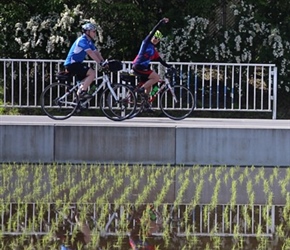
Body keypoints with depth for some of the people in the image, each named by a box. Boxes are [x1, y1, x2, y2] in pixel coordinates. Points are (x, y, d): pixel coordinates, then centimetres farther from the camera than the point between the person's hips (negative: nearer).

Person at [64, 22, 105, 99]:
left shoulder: (89, 42, 15)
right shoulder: (82, 40, -17)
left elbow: (97, 53, 10)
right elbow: (90, 53, -26)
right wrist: (100, 63, -30)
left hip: (77, 64, 10)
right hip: (72, 64, -10)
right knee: (92, 73, -20)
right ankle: (82, 92, -18)